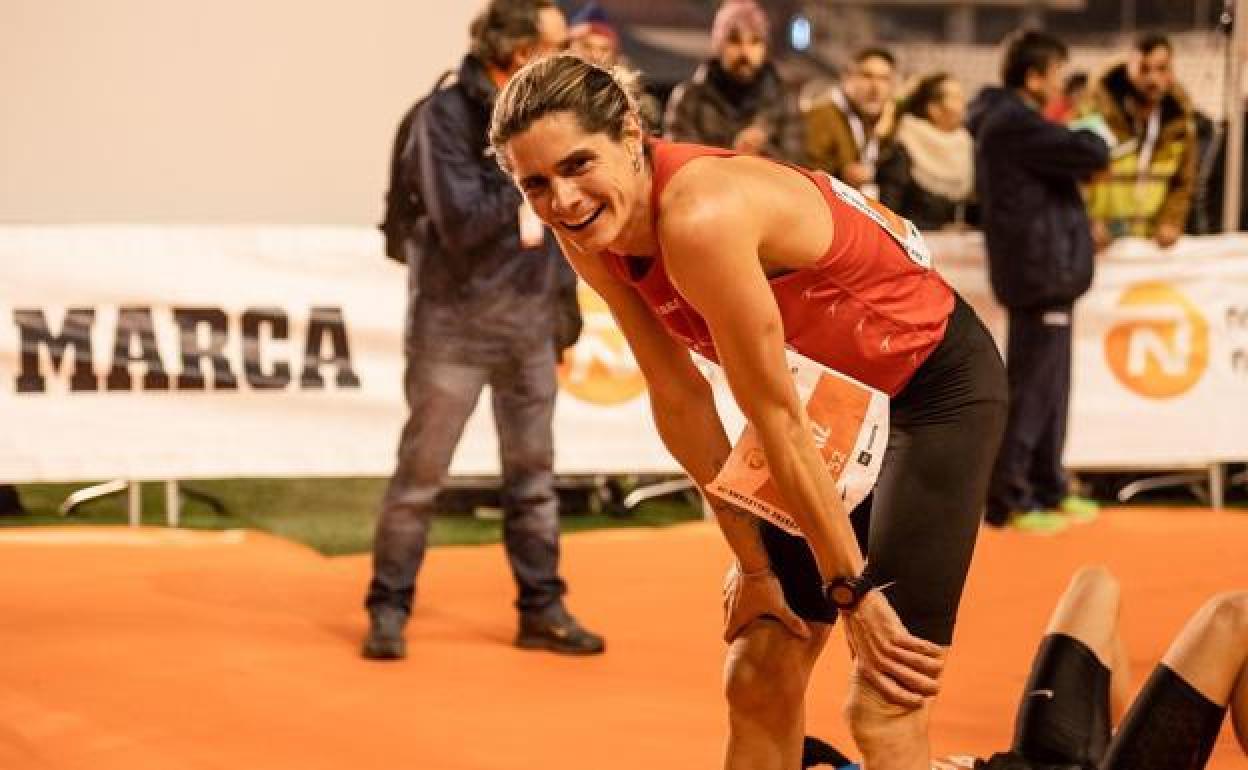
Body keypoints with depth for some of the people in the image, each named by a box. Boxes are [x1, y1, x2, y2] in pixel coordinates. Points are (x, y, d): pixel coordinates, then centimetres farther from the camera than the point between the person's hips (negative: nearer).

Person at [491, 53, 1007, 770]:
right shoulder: (591, 233, -10)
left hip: (937, 385, -8)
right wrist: (753, 561, 0)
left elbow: (778, 421, -26)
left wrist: (855, 589, -17)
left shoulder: (700, 220, -33)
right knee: (758, 684, 9)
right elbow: (680, 401, -2)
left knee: (884, 709, -11)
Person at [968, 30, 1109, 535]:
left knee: (1048, 386, 16)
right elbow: (1091, 156, -22)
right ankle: (1006, 500, -2)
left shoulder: (1008, 119, 15)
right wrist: (1094, 137, -1)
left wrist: (1079, 145, 1)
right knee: (1029, 389, -6)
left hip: (1044, 268, 10)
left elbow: (1063, 163, 19)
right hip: (1040, 270, -10)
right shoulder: (1015, 124, -18)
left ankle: (1048, 489, 24)